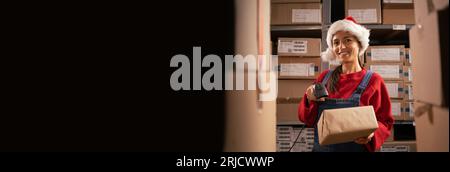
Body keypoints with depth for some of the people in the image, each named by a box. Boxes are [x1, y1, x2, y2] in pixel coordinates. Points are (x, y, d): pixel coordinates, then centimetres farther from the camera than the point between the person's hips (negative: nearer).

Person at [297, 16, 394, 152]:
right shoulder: (324, 77, 0)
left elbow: (385, 122, -5)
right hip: (321, 148, 3)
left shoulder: (373, 81, -7)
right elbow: (308, 120, 3)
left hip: (357, 148, -2)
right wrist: (310, 100, -15)